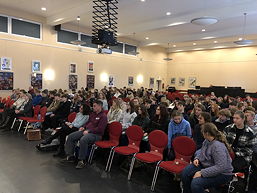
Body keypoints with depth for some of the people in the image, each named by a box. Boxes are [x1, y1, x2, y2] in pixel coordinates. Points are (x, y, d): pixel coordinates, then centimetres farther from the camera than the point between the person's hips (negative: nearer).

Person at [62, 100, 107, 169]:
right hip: (86, 131, 9)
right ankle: (70, 156, 5)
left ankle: (82, 161, -22)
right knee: (70, 137, -2)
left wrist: (88, 131, -18)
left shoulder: (103, 116, -9)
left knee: (83, 140, -37)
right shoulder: (92, 114, 18)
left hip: (96, 134, -9)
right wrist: (84, 127, 10)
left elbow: (99, 129, -17)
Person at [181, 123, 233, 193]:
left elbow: (220, 167, -33)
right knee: (185, 172, -3)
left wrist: (202, 173, -30)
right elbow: (201, 151, 18)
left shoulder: (218, 146, -31)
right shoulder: (207, 141, -3)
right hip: (206, 165, 9)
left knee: (195, 183, -28)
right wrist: (197, 158, -2)